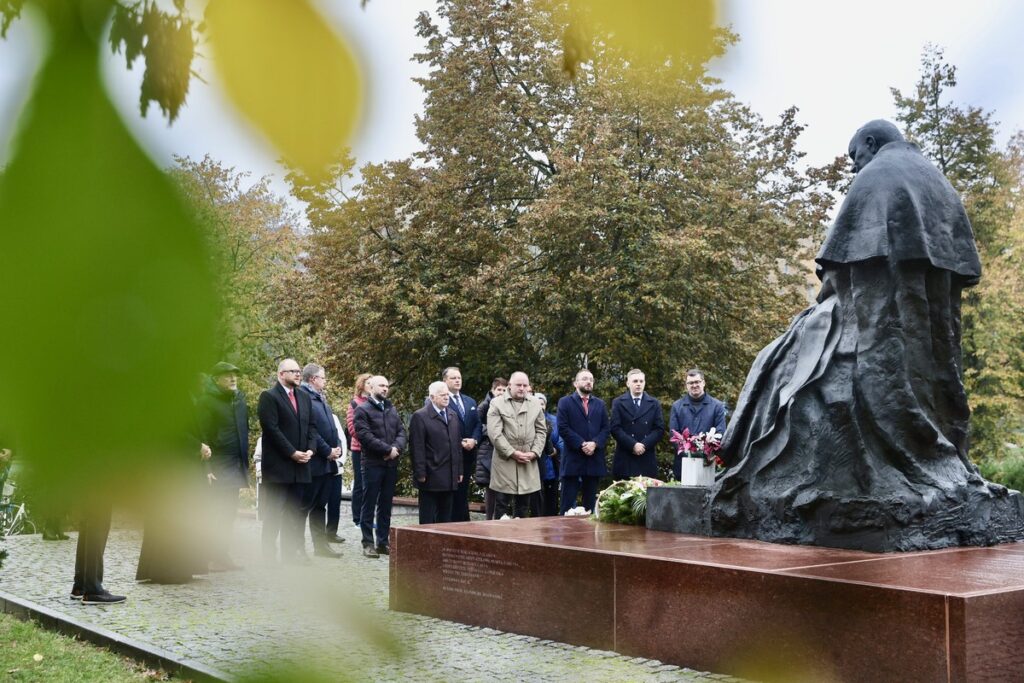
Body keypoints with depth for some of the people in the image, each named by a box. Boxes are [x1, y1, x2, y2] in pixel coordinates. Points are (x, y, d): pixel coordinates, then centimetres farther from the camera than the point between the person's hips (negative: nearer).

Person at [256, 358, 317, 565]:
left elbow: (311, 426, 14)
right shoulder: (269, 397, -6)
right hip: (278, 465, -6)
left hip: (300, 465, 7)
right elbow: (271, 429, -14)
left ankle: (291, 552, 13)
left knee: (294, 511, 8)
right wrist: (292, 453, -15)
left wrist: (310, 449, -3)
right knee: (274, 512, -2)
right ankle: (269, 555, 4)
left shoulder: (304, 397, 16)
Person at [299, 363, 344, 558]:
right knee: (305, 506, -3)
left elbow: (331, 427, 20)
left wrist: (337, 447, 4)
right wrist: (327, 451, -15)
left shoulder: (321, 399, 18)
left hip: (328, 462, 9)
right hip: (314, 461, -9)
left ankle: (321, 545, 19)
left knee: (320, 505, 13)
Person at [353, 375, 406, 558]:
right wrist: (388, 449, -14)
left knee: (386, 506, 9)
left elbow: (401, 431, 10)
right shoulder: (363, 410, -3)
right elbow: (365, 436, -14)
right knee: (369, 505, 0)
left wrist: (396, 448, -9)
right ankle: (368, 544, 5)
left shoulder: (392, 409, 17)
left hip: (391, 464, 6)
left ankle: (382, 542, 15)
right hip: (373, 464, -6)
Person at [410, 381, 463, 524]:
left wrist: (459, 471, 12)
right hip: (431, 478, -6)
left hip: (450, 478, 6)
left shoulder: (453, 415, 14)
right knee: (428, 520, 1)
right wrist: (421, 474, -14)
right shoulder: (420, 417, -7)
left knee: (446, 518, 9)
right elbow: (417, 448, -11)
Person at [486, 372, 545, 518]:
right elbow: (494, 433, -8)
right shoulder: (497, 403, 0)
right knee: (502, 506, 1)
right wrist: (512, 453, -12)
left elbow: (541, 431, 12)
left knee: (523, 508, 7)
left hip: (528, 462, 3)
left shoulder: (535, 404, 12)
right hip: (505, 461, -3)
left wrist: (534, 452, -2)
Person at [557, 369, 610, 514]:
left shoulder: (600, 404, 17)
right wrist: (582, 444, -15)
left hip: (594, 459, 4)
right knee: (568, 504, -2)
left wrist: (594, 443, -11)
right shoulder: (565, 402, 4)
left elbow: (606, 429, 7)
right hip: (573, 459, -4)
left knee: (591, 504, 8)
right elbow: (563, 428, -7)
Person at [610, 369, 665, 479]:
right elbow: (615, 428, -2)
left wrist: (644, 444, -9)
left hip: (647, 459, 2)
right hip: (625, 458, -1)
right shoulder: (618, 403, 8)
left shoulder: (654, 403, 14)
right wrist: (633, 445, -13)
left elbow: (659, 429, 6)